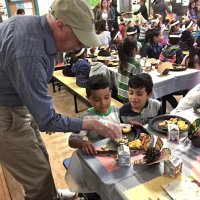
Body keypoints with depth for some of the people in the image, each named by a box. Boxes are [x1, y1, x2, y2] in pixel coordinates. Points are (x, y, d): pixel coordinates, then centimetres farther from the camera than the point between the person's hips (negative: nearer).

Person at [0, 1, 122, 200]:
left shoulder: (36, 23, -5)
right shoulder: (29, 55, -36)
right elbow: (46, 120, -28)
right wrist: (93, 125, -21)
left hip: (17, 103, 9)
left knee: (40, 158, 21)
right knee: (38, 175, 1)